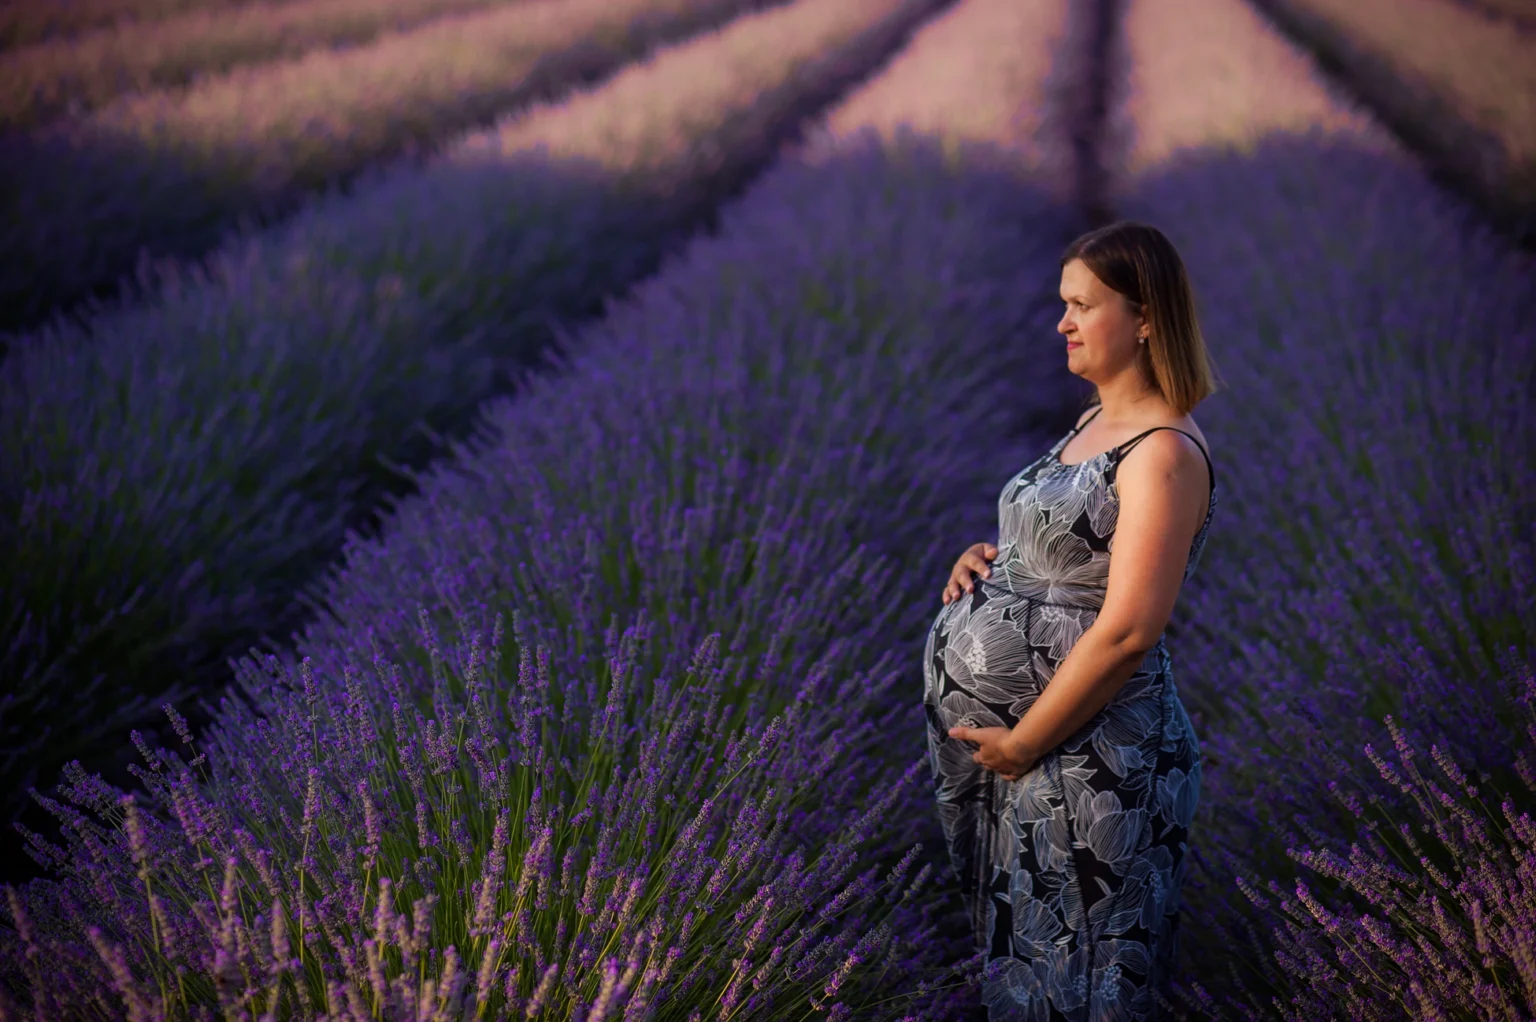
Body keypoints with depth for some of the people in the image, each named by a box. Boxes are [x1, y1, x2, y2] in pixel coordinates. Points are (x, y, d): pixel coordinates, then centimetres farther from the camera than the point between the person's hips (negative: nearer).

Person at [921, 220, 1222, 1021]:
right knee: (1017, 946, 20)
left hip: (1086, 759, -9)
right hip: (1004, 729, 9)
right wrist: (988, 558, 3)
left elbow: (1127, 632, -24)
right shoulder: (1096, 421, 10)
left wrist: (1022, 744, -18)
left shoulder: (1163, 453, -19)